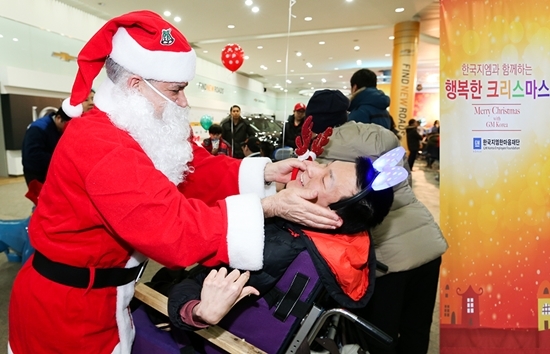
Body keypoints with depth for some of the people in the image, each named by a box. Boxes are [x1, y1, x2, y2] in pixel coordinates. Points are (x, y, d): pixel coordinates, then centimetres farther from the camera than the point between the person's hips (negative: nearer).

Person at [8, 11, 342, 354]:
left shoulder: (148, 129, 0)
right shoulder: (100, 145, -32)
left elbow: (198, 169, -5)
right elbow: (173, 226, -39)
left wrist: (266, 173, -17)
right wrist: (268, 206, -38)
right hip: (68, 303, -8)